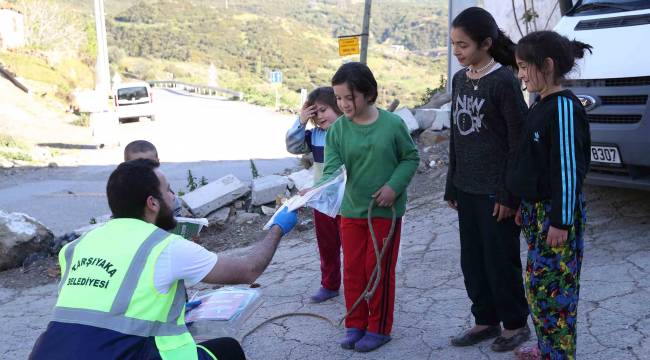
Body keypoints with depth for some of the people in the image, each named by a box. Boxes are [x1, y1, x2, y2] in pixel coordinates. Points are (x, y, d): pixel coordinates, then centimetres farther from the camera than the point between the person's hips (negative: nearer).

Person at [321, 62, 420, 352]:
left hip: (385, 211, -3)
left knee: (379, 270, 6)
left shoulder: (392, 124, -11)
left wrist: (394, 186, -14)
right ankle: (355, 325, 28)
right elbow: (332, 170, -13)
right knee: (352, 270, 11)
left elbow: (411, 158, -1)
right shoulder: (337, 129, -6)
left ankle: (379, 328, 21)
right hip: (351, 211, 3)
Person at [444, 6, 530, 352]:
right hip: (467, 189, 7)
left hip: (495, 190, -7)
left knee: (501, 260, 5)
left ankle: (515, 323, 22)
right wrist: (452, 186, 14)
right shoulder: (459, 79, 8)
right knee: (472, 260, 13)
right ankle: (486, 320, 27)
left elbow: (519, 141, -13)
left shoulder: (504, 81, -13)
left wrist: (510, 193, -15)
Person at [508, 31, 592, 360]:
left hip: (558, 215, -10)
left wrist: (561, 221, -19)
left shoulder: (564, 107, -18)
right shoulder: (541, 105, 11)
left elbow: (569, 169, -20)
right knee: (537, 283, 17)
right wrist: (527, 206, 21)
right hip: (538, 209, 10)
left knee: (555, 287, -2)